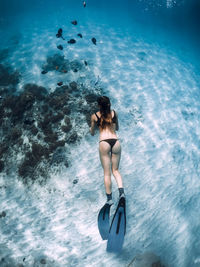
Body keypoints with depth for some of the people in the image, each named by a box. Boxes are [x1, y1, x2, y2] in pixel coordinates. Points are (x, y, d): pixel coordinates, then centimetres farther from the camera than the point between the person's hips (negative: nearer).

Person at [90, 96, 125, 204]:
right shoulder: (114, 113, 15)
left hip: (104, 143, -2)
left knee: (107, 172, 5)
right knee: (115, 170, 17)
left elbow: (92, 133, 21)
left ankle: (109, 198, 8)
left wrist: (91, 130, 42)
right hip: (115, 142, 2)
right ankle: (121, 191, -1)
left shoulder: (94, 116, 10)